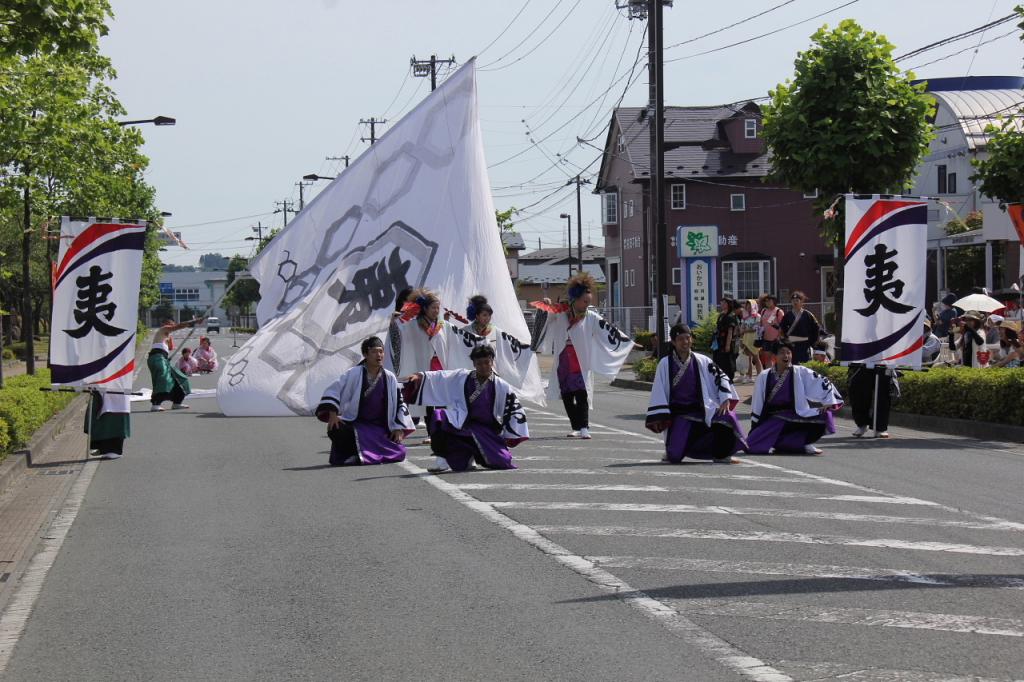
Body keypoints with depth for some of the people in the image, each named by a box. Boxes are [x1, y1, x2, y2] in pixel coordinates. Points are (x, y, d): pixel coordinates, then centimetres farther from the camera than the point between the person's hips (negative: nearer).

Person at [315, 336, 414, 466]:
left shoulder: (389, 378, 3)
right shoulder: (354, 374, -6)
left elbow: (400, 403, 12)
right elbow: (333, 391, -5)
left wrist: (399, 428, 5)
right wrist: (332, 414, -17)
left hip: (380, 429, 3)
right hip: (355, 425, -3)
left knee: (399, 453, -18)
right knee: (336, 431, -34)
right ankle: (348, 454, -3)